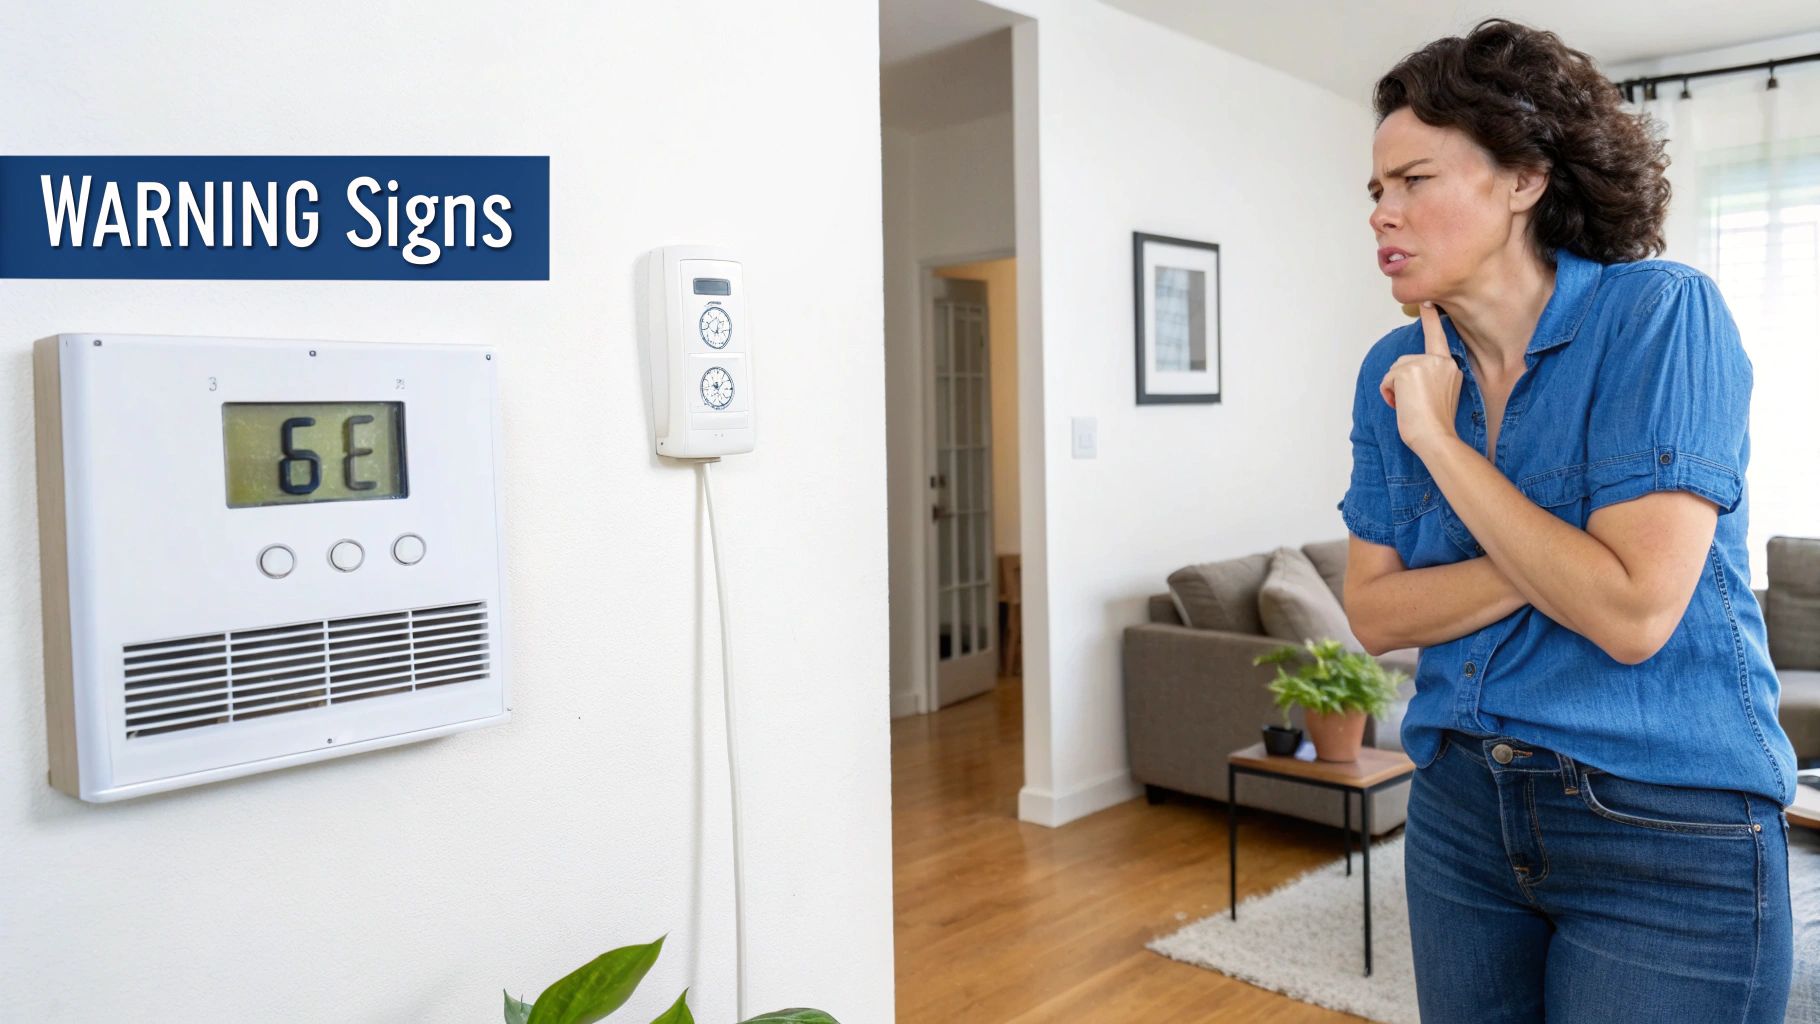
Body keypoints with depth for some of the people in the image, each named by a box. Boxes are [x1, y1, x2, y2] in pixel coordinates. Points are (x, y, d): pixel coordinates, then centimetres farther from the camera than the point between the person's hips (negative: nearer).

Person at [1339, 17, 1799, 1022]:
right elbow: (1373, 612, -2)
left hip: (1669, 833, -5)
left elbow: (1632, 613, -23)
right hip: (1459, 806, 5)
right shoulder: (1396, 371, 1)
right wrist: (1549, 564, -16)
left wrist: (1438, 439, -17)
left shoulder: (1662, 313, -14)